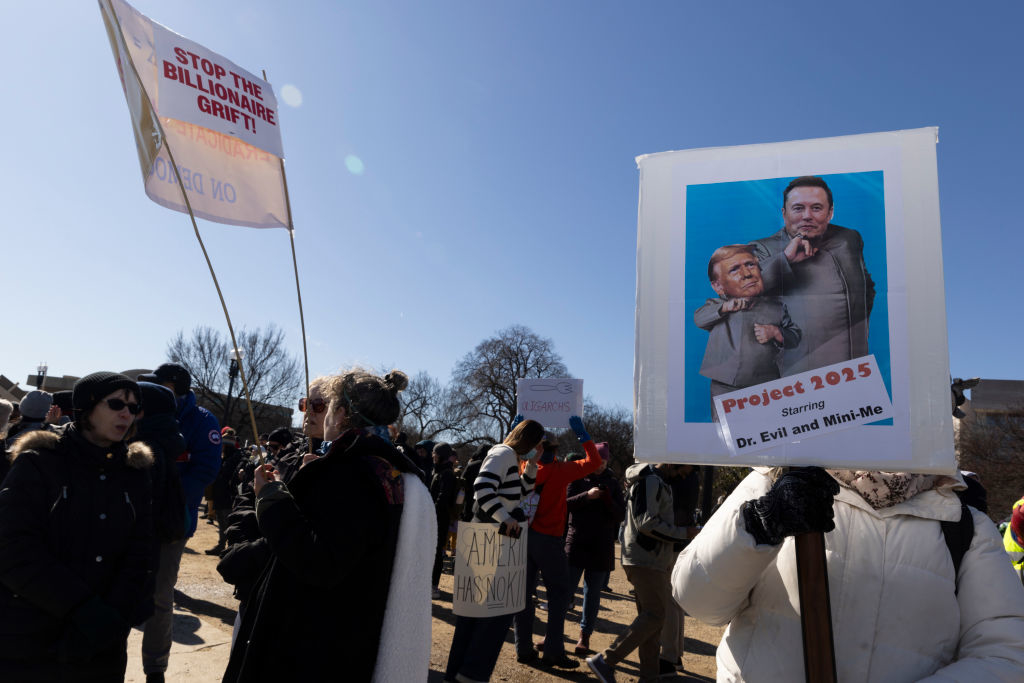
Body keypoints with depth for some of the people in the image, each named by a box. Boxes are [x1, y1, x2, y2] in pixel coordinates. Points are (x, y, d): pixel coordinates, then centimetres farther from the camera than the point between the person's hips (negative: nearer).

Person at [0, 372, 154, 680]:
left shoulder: (135, 472, 4)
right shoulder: (38, 462, -6)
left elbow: (139, 556, -1)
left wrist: (113, 618, -16)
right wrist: (83, 609, -22)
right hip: (26, 644, -3)